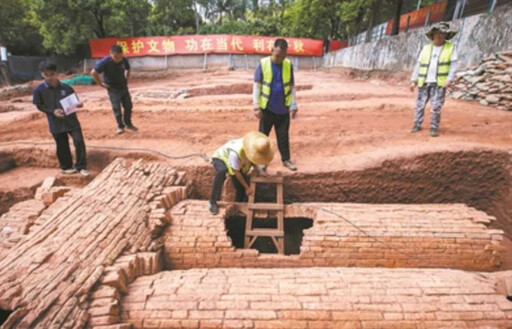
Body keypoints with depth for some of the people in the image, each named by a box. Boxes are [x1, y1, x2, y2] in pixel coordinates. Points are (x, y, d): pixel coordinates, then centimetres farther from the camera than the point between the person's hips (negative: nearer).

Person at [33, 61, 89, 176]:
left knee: (79, 141, -5)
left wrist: (78, 104, -19)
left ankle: (81, 166, 8)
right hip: (56, 124, 0)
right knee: (62, 146, 10)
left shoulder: (67, 88, -4)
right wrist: (53, 111, -15)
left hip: (71, 121, 0)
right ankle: (66, 167, 29)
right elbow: (39, 106, 0)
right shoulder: (39, 90, -6)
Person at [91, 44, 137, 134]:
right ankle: (120, 126, 15)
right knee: (117, 108, -1)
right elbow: (93, 73, -19)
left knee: (128, 106, 9)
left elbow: (127, 69, 14)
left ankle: (128, 123, 28)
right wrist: (101, 84, -14)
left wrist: (127, 79, 6)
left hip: (123, 86, 4)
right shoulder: (105, 62, -22)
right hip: (113, 89, -4)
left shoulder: (124, 60, -9)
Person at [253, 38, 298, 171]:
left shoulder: (288, 64, -1)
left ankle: (286, 159, 25)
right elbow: (257, 86, -6)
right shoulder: (263, 63, -8)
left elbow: (292, 86, 5)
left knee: (283, 135, 12)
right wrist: (256, 106, -11)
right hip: (267, 107, -2)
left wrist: (294, 105, 2)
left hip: (283, 108, 2)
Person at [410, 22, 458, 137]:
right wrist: (413, 80, 2)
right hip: (424, 82, 2)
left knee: (436, 107, -7)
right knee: (419, 105, 5)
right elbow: (418, 65, 9)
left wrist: (449, 80, -14)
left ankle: (434, 128, 4)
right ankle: (417, 125, 18)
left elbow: (453, 65, -1)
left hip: (439, 83, -2)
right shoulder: (426, 48, 10)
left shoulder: (451, 47, 5)